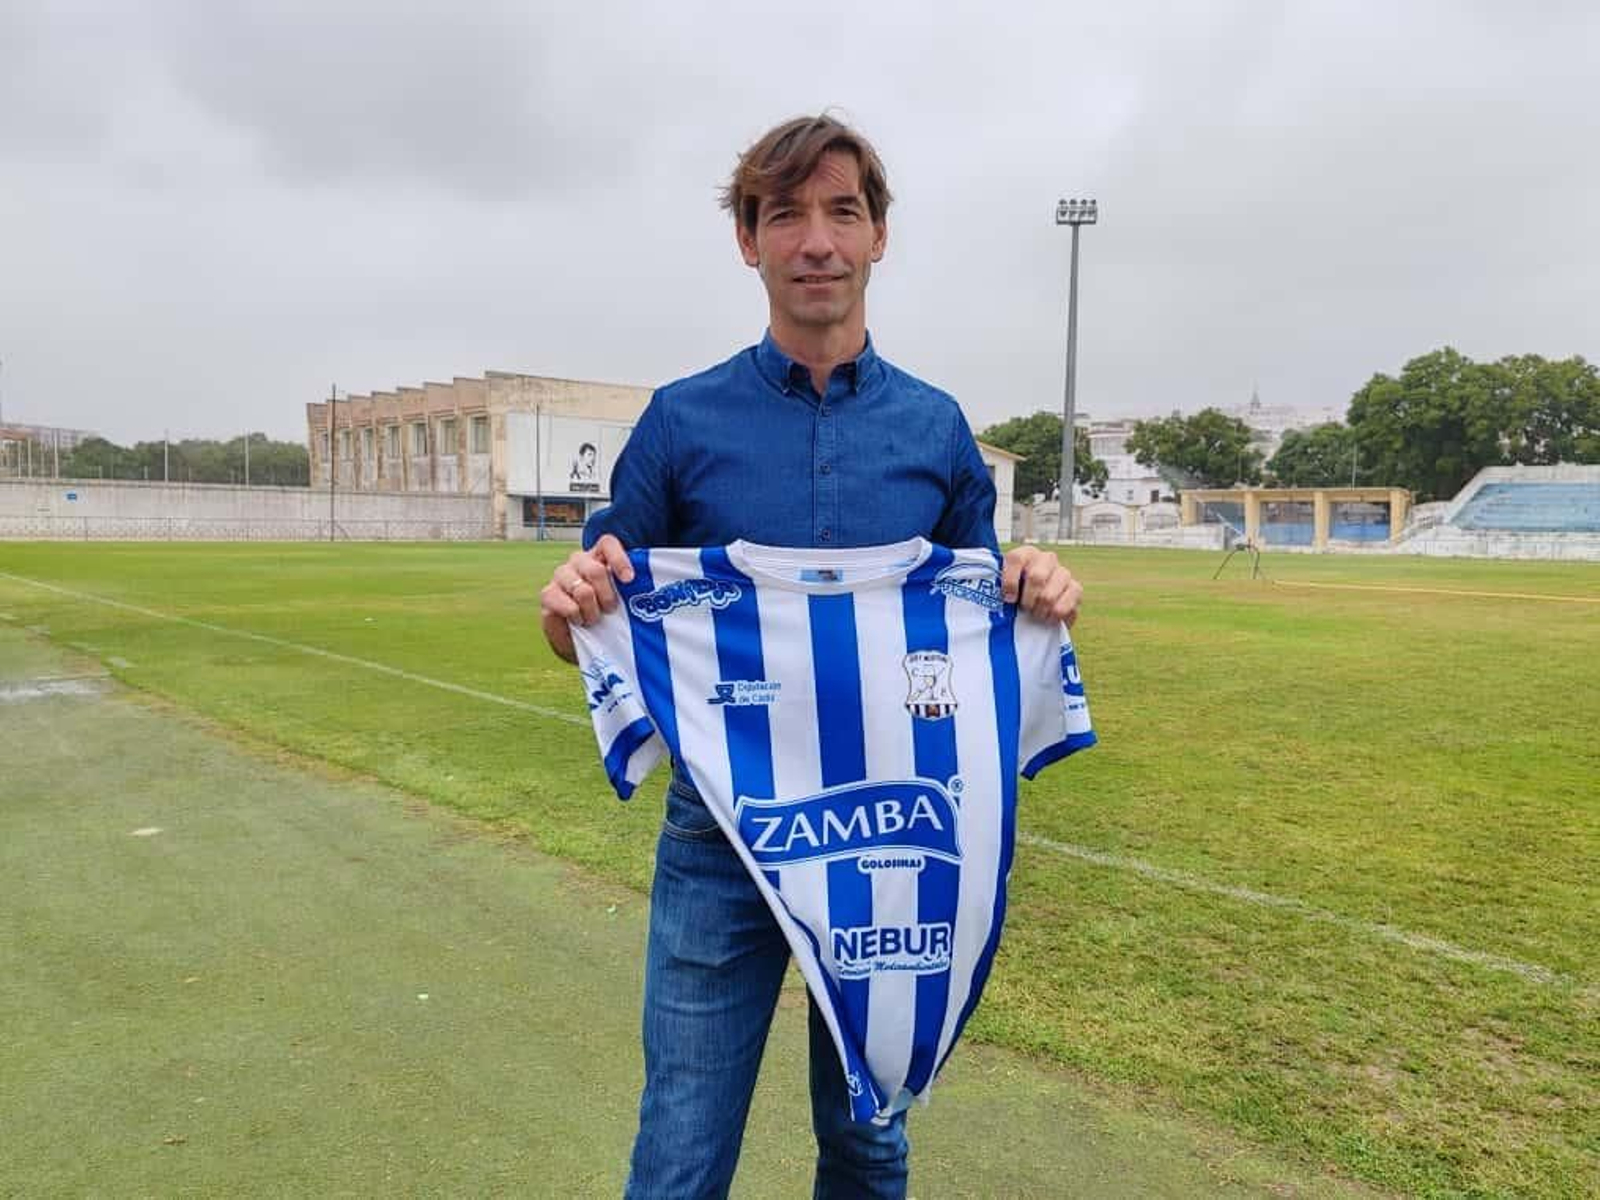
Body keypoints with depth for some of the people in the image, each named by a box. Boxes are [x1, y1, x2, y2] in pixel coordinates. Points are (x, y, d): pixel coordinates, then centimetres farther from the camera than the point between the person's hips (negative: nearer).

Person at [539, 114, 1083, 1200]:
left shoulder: (938, 426, 2)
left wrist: (1039, 591, -11)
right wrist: (571, 604, -20)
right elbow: (588, 636, 3)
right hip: (722, 836, -1)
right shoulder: (683, 419, -2)